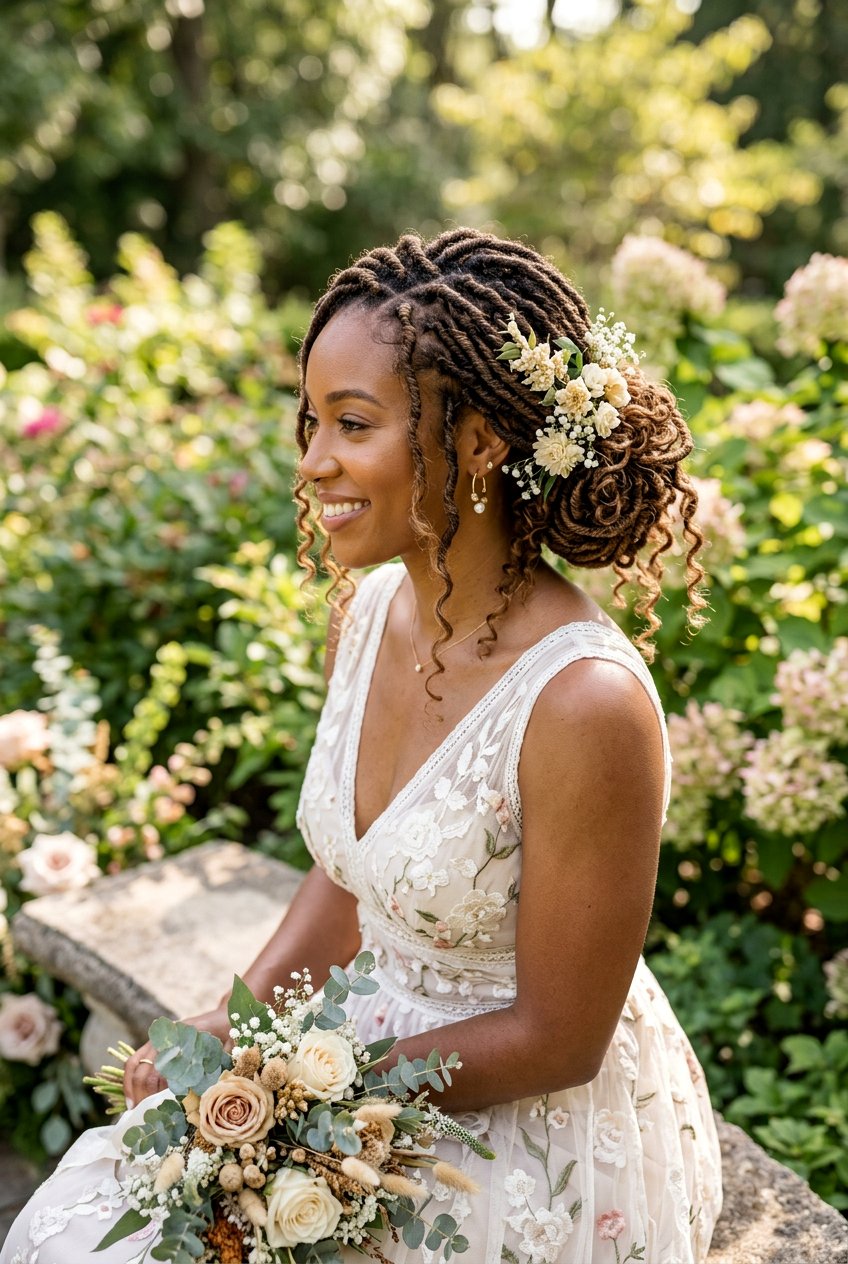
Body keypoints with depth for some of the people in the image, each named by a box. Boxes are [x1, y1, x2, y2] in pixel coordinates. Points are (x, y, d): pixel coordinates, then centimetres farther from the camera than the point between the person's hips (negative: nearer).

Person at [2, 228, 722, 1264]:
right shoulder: (366, 607, -6)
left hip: (542, 1132, -5)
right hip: (380, 1045, 6)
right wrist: (239, 1022, -6)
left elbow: (555, 1041, -18)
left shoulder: (583, 703, -29)